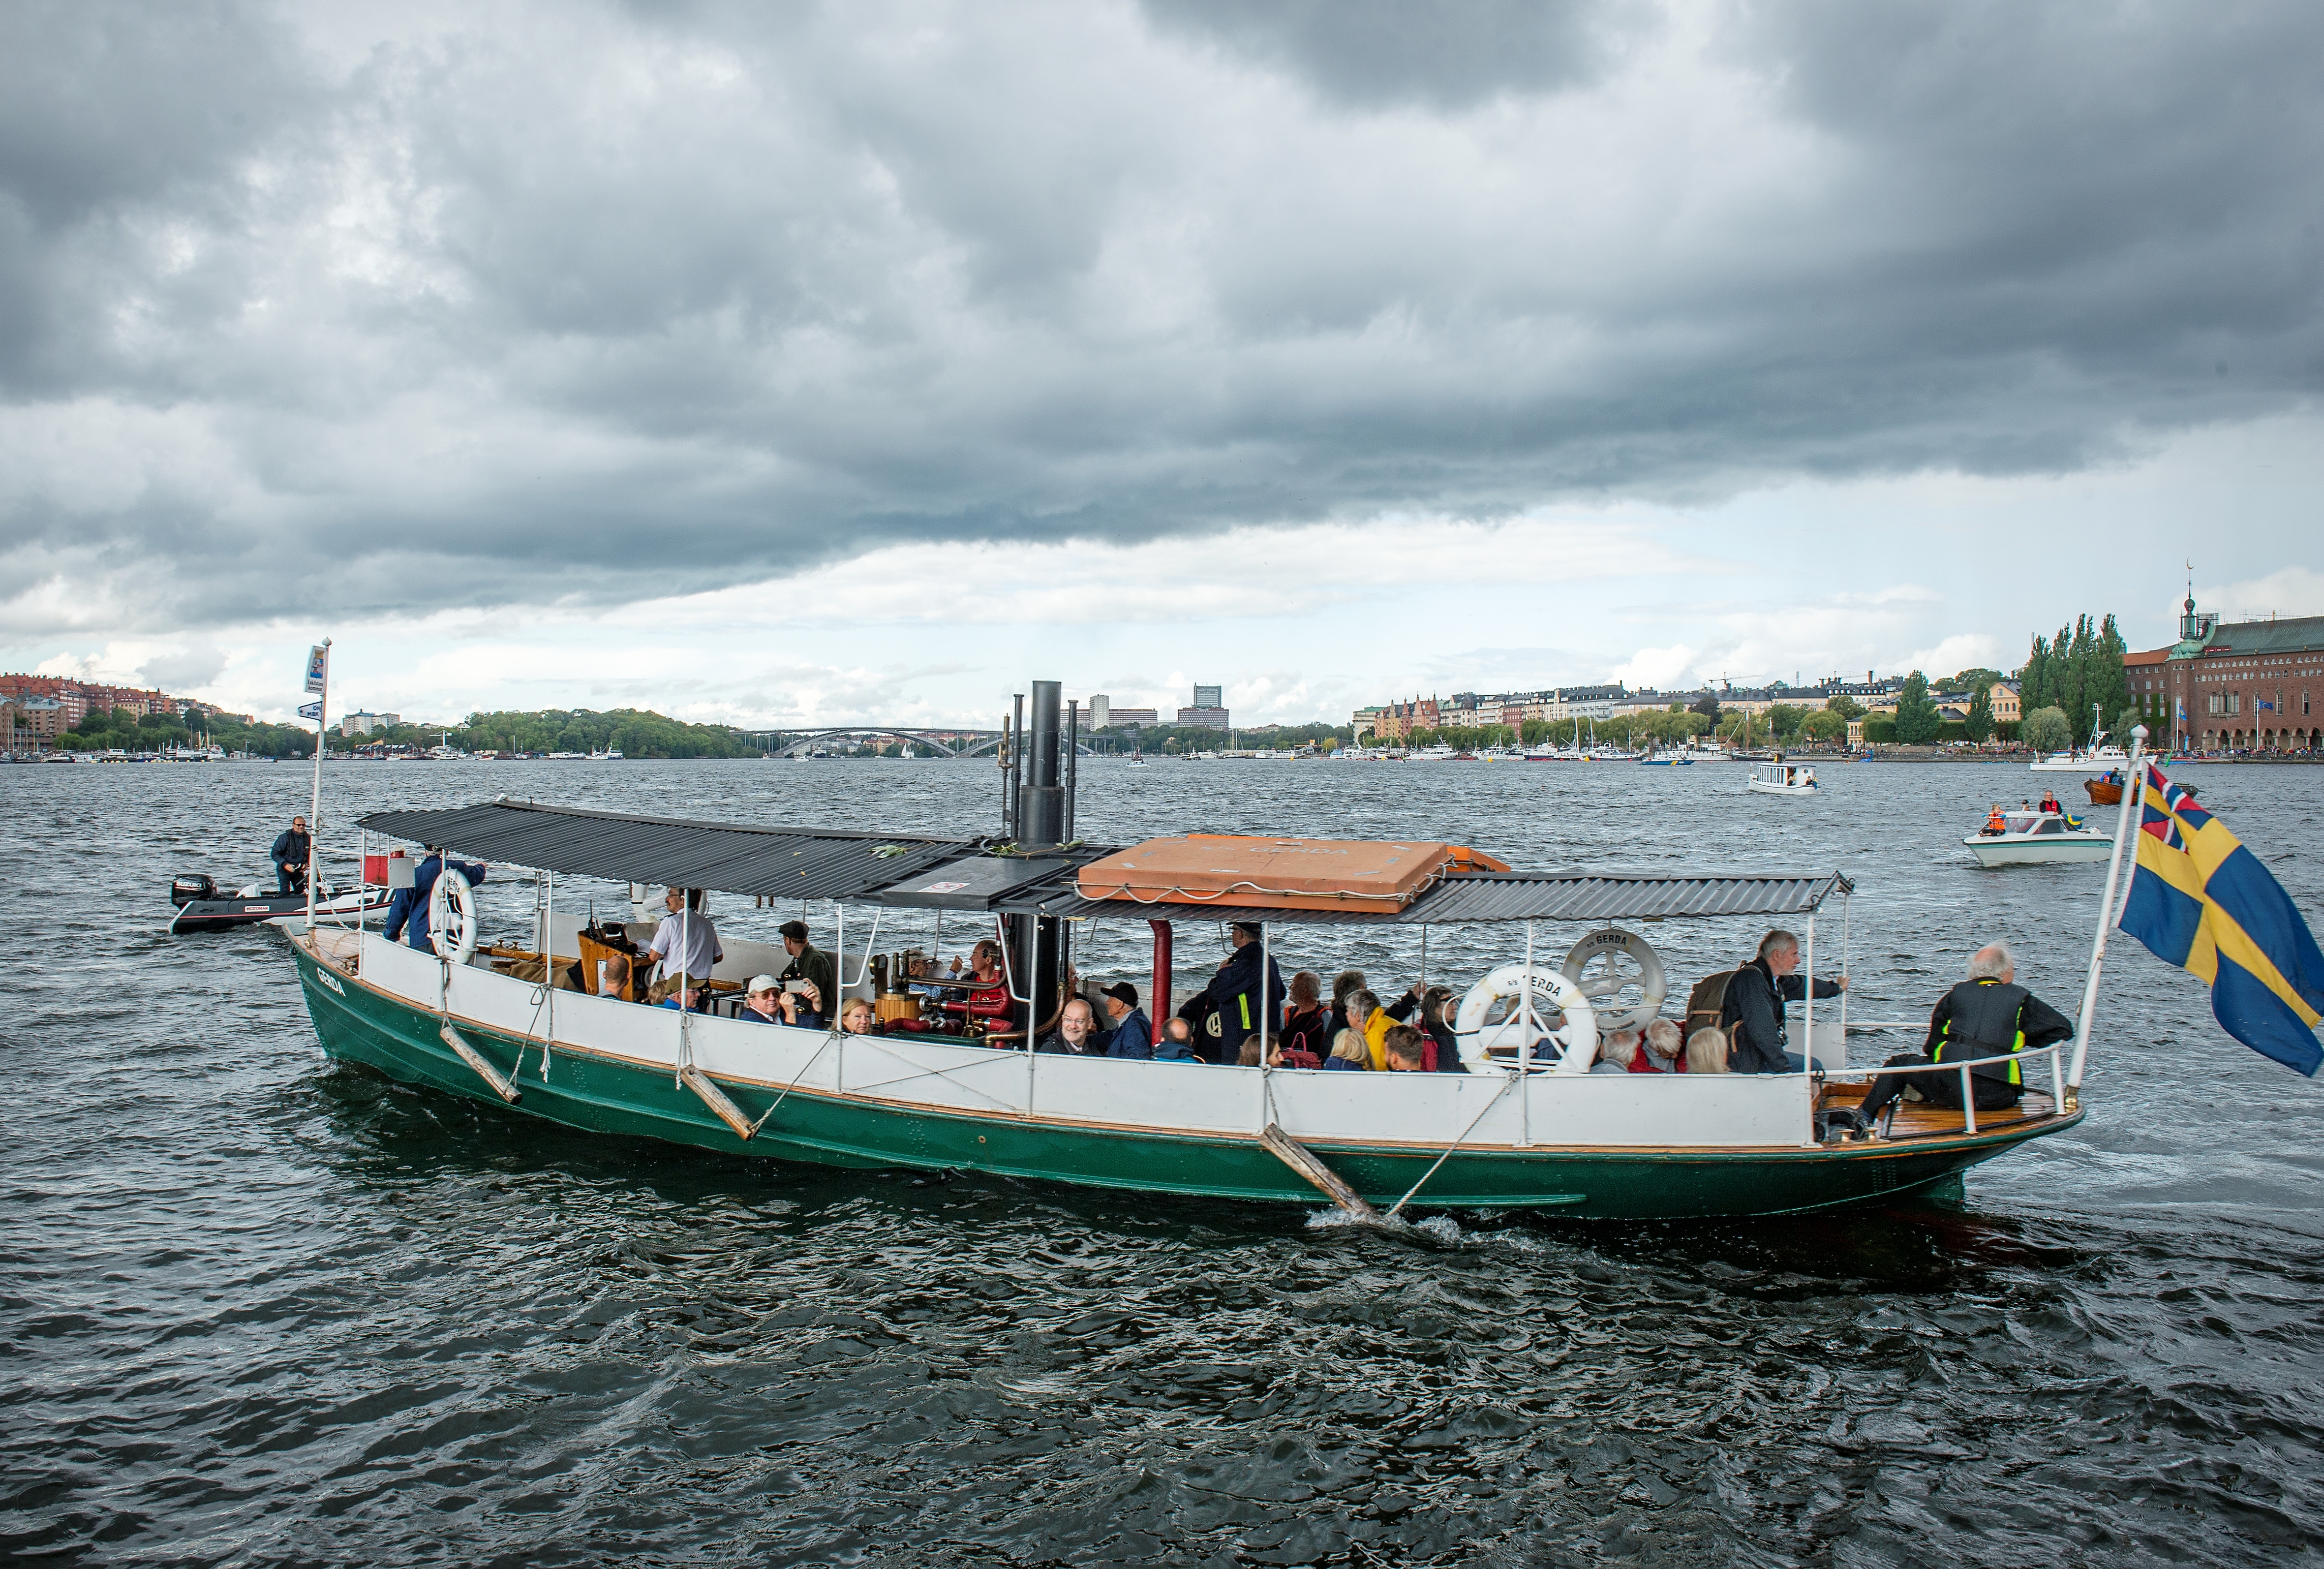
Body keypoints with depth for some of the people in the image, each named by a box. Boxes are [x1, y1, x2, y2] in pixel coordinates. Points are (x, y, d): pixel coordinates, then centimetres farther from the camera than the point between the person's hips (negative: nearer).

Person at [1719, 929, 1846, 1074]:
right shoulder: (1752, 978, -19)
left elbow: (1801, 986, 34)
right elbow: (1761, 1029, -27)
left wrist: (1837, 988, 50)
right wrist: (1784, 1068, -26)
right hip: (1746, 1060, -10)